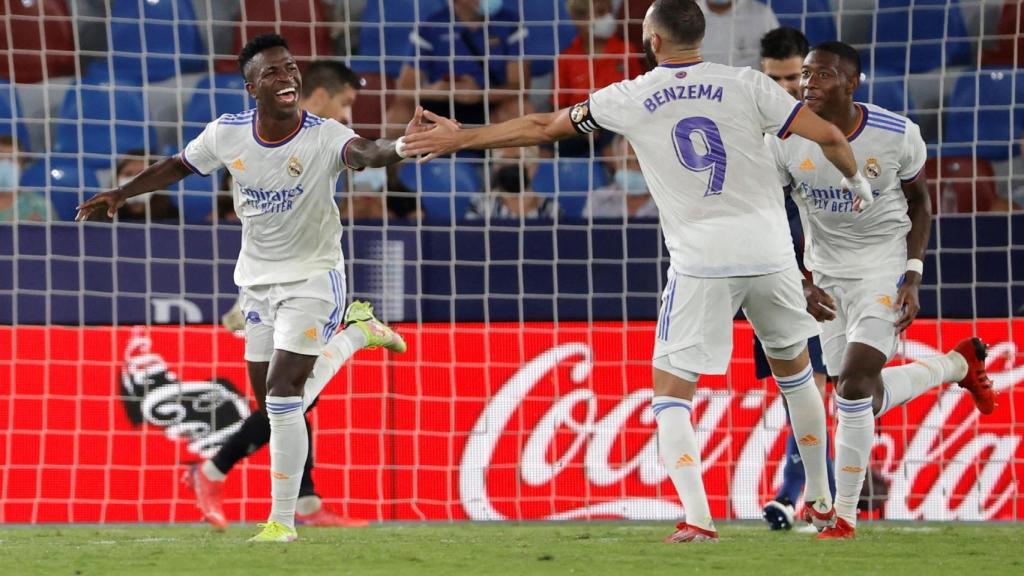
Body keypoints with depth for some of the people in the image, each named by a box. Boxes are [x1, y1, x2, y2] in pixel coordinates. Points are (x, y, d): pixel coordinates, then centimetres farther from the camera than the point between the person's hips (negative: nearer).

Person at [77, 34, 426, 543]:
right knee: (271, 401, 12)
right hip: (257, 279, 5)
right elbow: (179, 166, 10)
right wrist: (123, 193, 5)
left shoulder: (325, 137, -23)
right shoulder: (228, 134, -10)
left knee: (283, 398, -14)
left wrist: (398, 148, -66)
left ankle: (282, 521, -2)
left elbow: (363, 152, -45)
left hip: (312, 277, -5)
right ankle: (353, 333, 37)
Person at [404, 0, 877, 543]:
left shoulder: (630, 99, 2)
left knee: (671, 394, 6)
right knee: (794, 370, 24)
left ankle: (697, 519, -12)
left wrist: (462, 138, 26)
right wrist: (856, 181, 20)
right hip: (769, 252, 3)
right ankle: (821, 504, 30)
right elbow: (829, 135, -3)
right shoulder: (745, 84, 2)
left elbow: (542, 127, 13)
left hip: (700, 262, -2)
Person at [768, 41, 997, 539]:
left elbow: (919, 202, 1)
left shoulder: (898, 136, -16)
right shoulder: (785, 141, -13)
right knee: (865, 402, 8)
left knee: (855, 384, -19)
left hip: (884, 268, -4)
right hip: (827, 273, 4)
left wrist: (913, 279, -8)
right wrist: (803, 283, -12)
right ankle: (957, 364, 38)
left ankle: (845, 518, -6)